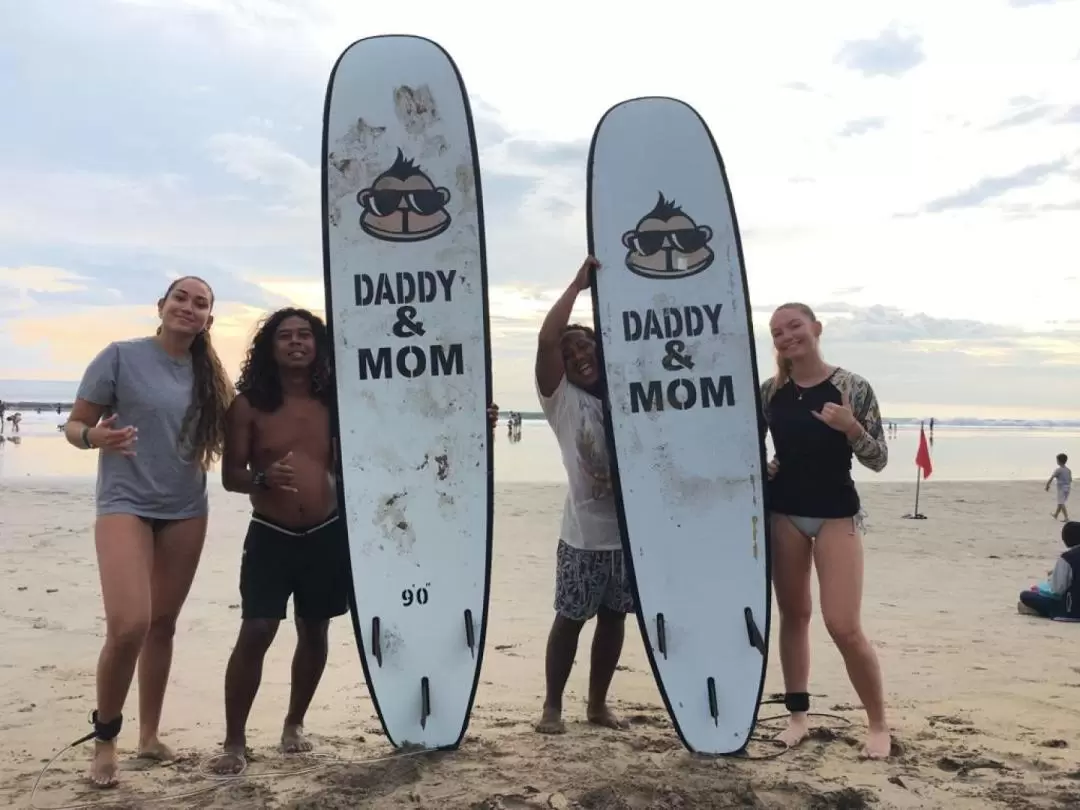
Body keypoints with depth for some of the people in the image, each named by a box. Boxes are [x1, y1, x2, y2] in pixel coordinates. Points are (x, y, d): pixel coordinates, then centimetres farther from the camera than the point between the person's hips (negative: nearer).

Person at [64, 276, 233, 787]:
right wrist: (94, 436, -27)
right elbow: (74, 424, -5)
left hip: (186, 511, 5)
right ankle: (104, 736, 7)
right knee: (129, 625, -17)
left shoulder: (209, 374, 5)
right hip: (125, 504, -4)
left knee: (163, 624, 11)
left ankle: (149, 735, 26)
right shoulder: (121, 356, -7)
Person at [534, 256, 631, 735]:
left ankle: (598, 704, 27)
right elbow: (546, 339, -14)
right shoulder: (562, 398, -3)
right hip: (583, 533, -4)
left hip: (630, 530, 4)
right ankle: (552, 706, 17)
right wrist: (578, 284, -10)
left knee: (614, 617, 13)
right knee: (570, 618, 3)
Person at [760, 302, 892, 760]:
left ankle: (879, 723, 13)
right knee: (793, 615, 10)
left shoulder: (853, 388, -7)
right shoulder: (770, 392, 1)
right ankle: (798, 714, 24)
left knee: (844, 626, -7)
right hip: (782, 511, 3)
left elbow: (878, 461, -5)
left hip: (837, 512, -3)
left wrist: (850, 428, -23)